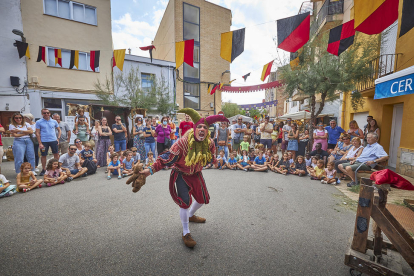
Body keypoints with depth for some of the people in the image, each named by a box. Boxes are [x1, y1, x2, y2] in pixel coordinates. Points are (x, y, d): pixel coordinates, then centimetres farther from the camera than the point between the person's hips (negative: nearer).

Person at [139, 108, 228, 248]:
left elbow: (211, 156, 6)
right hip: (181, 174, -6)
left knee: (203, 198, 18)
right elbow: (167, 158, -27)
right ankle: (185, 233, 12)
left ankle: (191, 216, 52)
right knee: (185, 201, -15)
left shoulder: (209, 143, -16)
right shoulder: (183, 142, -32)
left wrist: (214, 161, 23)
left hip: (196, 173, 6)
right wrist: (151, 169, -32)